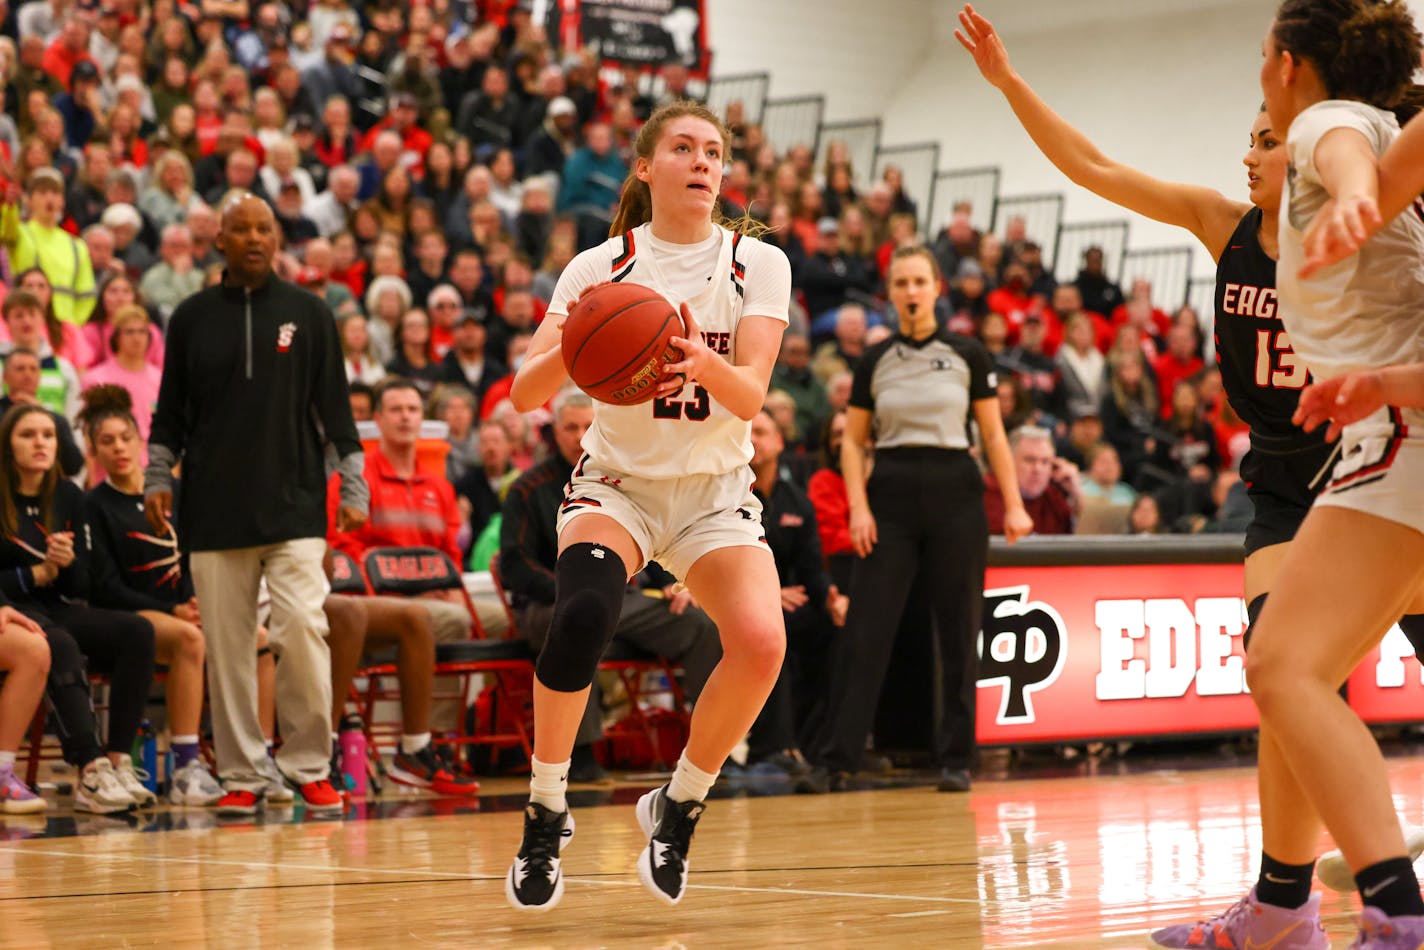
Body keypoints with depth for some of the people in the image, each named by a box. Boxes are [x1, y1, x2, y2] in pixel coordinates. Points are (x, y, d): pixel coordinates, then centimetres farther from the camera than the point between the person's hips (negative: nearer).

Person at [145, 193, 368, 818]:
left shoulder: (307, 314, 5)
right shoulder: (191, 318, 8)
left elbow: (334, 407, 7)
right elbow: (171, 412, 13)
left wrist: (353, 489, 2)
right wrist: (157, 479, 3)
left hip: (294, 504, -1)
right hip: (215, 509, 1)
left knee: (302, 628, -13)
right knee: (227, 644, 2)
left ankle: (309, 766, -2)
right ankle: (242, 775, 10)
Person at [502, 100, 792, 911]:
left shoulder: (757, 264, -5)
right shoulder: (600, 267, -6)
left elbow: (751, 396, -17)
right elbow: (525, 395, -13)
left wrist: (704, 361, -39)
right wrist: (567, 351, -35)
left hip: (714, 491, 1)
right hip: (617, 483, -1)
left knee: (761, 641, -25)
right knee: (582, 617, -31)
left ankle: (679, 807, 0)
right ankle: (546, 813, -11)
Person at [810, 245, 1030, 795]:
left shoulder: (967, 355, 4)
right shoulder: (875, 361, 7)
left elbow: (994, 436, 5)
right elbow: (853, 442, 9)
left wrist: (1013, 503, -3)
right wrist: (859, 507, -4)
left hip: (955, 496, 0)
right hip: (891, 497, 1)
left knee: (958, 631, 1)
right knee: (865, 630, -4)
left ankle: (955, 758, 9)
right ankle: (836, 759, -3)